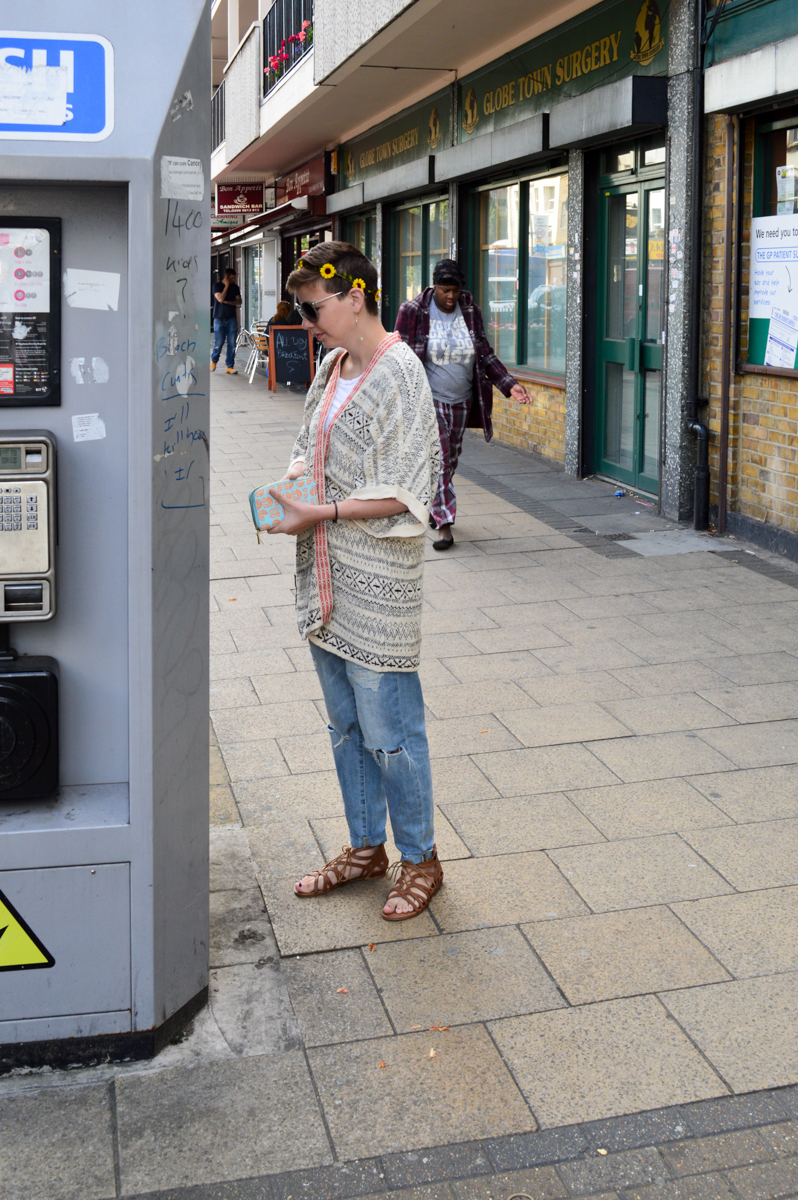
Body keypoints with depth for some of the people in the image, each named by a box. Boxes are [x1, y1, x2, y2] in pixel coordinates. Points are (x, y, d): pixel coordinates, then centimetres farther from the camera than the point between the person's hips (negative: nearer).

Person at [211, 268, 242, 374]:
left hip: (232, 319, 3)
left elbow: (239, 301, 6)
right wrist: (226, 286, -8)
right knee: (219, 343, -4)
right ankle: (213, 361, 23)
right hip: (219, 318, -3)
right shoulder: (217, 286, 1)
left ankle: (230, 366, 4)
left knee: (232, 344, -2)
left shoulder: (235, 287, 12)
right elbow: (220, 299, -13)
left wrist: (227, 302, -9)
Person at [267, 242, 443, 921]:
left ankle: (420, 859, 19)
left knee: (390, 733, 2)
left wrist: (321, 512, -21)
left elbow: (404, 493, -18)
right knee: (347, 727, 18)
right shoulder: (334, 367, 11)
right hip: (327, 581, 9)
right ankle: (366, 848, 33)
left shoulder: (398, 374, -15)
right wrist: (290, 481, 0)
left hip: (375, 587, -8)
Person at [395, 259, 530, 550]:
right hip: (428, 400, -5)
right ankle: (444, 525, -8)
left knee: (451, 459, 15)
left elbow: (485, 355, 5)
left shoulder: (470, 311, 0)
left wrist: (509, 384, -7)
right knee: (438, 458, -11)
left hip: (461, 401, 5)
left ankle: (431, 506, 36)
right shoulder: (412, 312, -11)